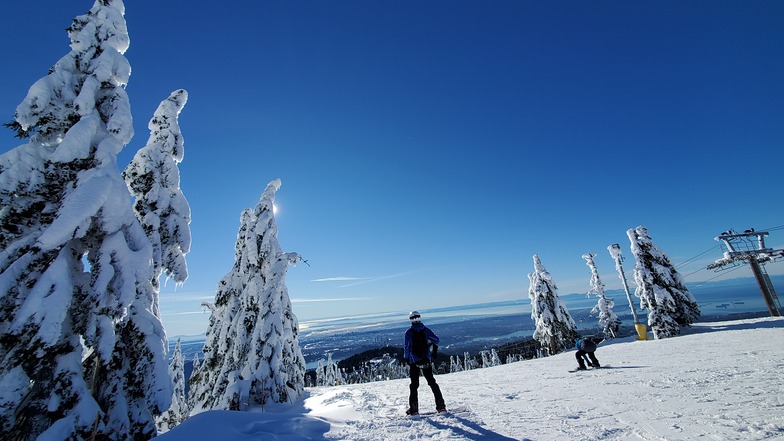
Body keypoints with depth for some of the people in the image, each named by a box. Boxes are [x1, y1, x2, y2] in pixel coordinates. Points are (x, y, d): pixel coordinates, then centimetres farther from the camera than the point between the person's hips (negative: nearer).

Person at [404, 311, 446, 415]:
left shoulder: (409, 332, -12)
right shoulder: (426, 330, -5)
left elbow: (407, 347, -9)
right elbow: (436, 340, -2)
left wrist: (406, 358, 5)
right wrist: (434, 351, 15)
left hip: (414, 362, -2)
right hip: (426, 360, 2)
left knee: (414, 385, 8)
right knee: (432, 383, 14)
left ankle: (414, 409, 9)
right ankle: (441, 406, 15)